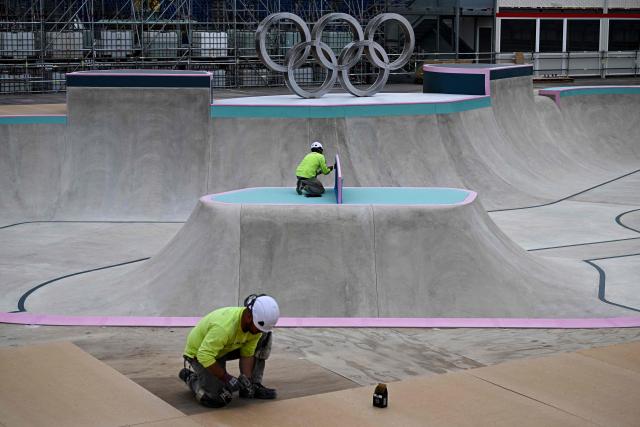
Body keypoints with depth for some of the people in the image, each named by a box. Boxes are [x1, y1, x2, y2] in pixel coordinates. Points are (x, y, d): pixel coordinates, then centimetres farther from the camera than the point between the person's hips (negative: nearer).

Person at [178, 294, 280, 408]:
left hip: (225, 349, 7)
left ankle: (255, 386, 3)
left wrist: (246, 378, -20)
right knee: (220, 399, -25)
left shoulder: (255, 326, -15)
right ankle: (190, 376, 4)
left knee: (265, 337, -7)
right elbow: (204, 356, -38)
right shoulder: (224, 326, -40)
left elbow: (247, 353, -6)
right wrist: (227, 378, -33)